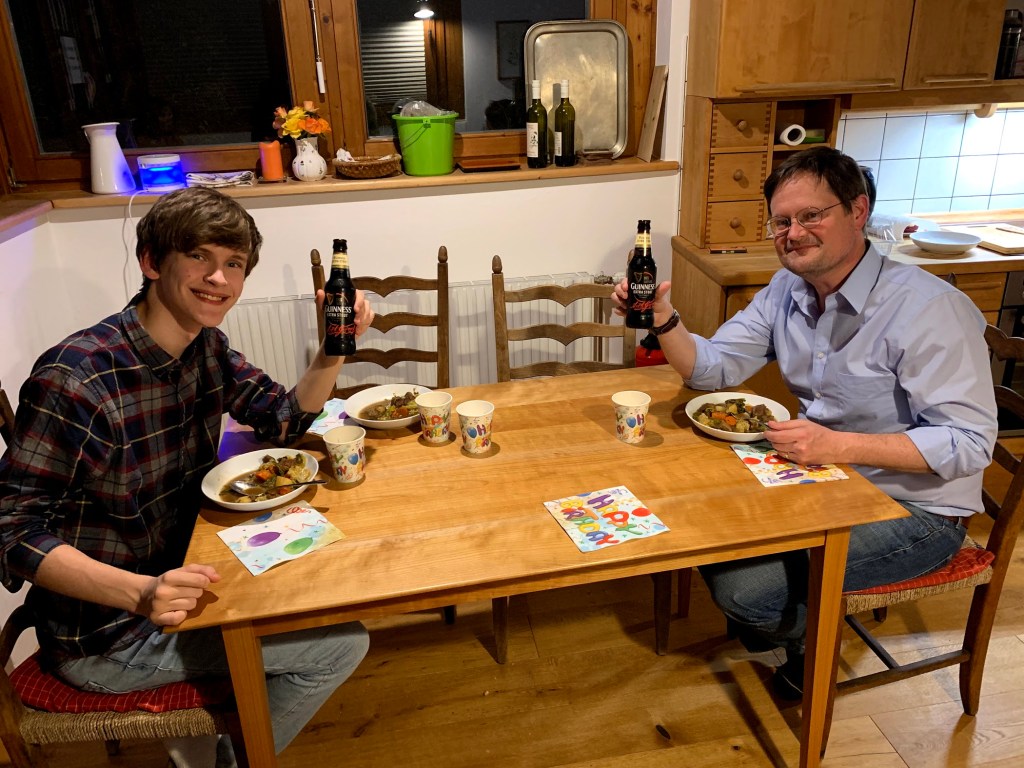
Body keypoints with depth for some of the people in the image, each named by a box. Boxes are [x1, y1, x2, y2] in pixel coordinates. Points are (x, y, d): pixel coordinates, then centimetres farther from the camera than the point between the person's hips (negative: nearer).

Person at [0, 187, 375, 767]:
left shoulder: (207, 347, -2)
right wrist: (141, 592, -38)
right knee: (340, 643, -11)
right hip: (101, 636, -8)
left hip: (173, 581, 8)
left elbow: (287, 418, 6)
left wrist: (335, 348, -11)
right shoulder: (76, 378, -27)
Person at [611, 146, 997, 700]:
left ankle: (808, 637, 17)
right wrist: (663, 320, -20)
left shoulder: (929, 309, -23)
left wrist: (837, 445, -34)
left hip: (912, 508, -7)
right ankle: (767, 612, 27)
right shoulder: (788, 290, 0)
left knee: (740, 584, -19)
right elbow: (713, 366, 0)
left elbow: (968, 443, -23)